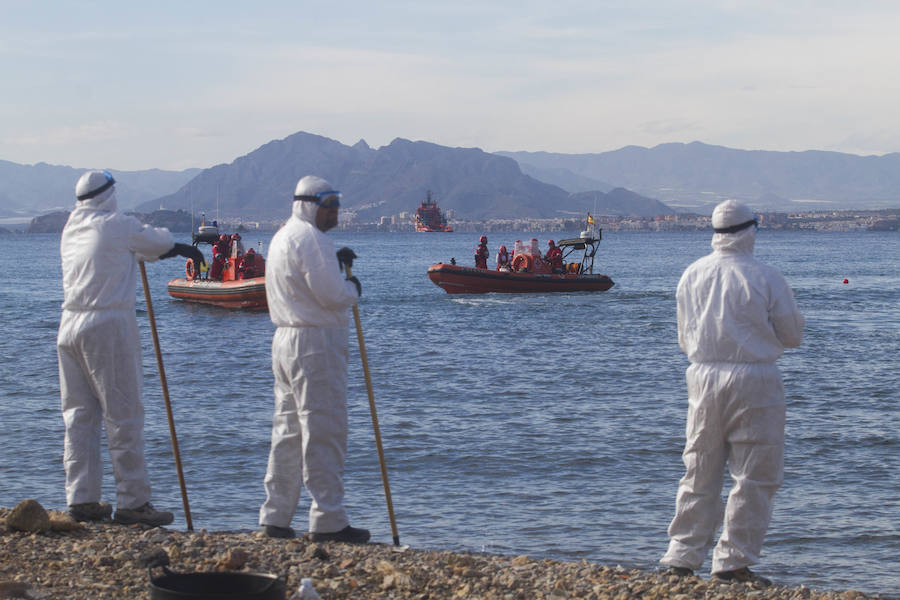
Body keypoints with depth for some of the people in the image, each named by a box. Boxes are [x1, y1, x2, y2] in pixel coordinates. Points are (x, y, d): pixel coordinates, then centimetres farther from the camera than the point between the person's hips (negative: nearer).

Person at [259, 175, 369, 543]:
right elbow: (331, 294, -20)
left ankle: (274, 518, 15)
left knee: (288, 431, 13)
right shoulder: (310, 238, -14)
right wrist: (353, 288, -1)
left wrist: (334, 262, 12)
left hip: (285, 341, 10)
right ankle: (328, 521, -5)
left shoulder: (282, 236, 18)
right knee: (324, 433, -7)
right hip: (316, 344, -10)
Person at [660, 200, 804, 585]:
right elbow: (793, 335, -1)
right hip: (753, 381, -5)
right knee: (754, 477, 3)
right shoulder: (765, 278, -10)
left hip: (703, 378, 5)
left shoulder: (692, 275, 4)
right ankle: (732, 561, 1)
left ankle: (682, 557, 14)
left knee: (699, 474, 13)